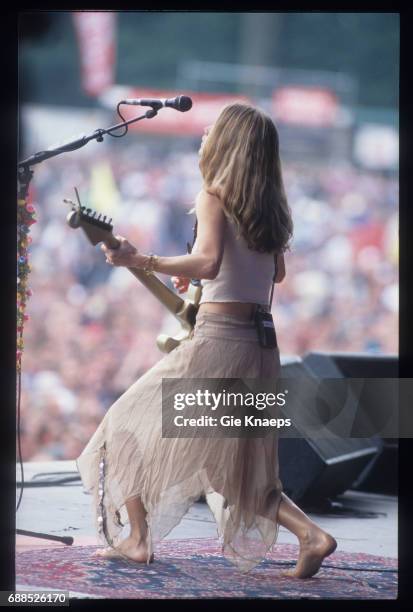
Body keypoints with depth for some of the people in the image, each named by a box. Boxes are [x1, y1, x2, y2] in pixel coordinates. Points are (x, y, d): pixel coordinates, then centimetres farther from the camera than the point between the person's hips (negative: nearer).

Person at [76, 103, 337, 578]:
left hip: (216, 339, -7)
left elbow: (209, 262, -23)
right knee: (240, 463, 17)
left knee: (129, 424, 11)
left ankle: (137, 538, 6)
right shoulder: (269, 208, 13)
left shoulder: (214, 196, -7)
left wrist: (141, 262, -22)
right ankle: (310, 534, -2)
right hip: (261, 347, 7)